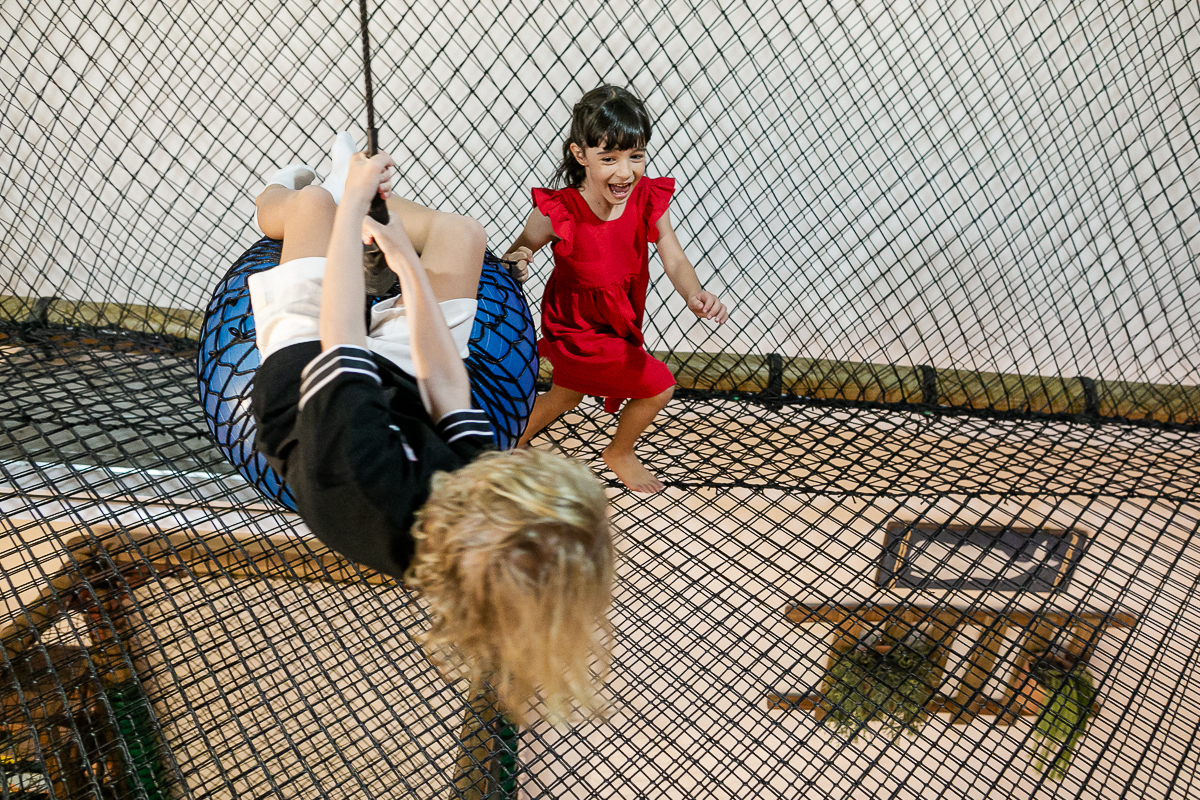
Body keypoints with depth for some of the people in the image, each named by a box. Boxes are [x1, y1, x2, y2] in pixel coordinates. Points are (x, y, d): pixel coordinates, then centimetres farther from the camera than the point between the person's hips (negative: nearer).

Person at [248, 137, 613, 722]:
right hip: (399, 383, 3)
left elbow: (342, 347, -37)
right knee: (461, 235, 5)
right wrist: (411, 267, -13)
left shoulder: (370, 483, -49)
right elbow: (444, 382, -21)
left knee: (314, 200, 5)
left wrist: (353, 202, -26)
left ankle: (276, 198, 46)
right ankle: (364, 193, 38)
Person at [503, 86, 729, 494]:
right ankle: (620, 454, 27)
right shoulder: (557, 213, -29)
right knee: (658, 386, -4)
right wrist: (514, 267, -41)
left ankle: (514, 442, 55)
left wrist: (695, 295, -41)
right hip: (578, 330, -6)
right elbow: (516, 255, -17)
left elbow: (675, 261, -21)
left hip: (617, 320, 6)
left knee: (566, 395, 28)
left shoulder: (649, 200, -18)